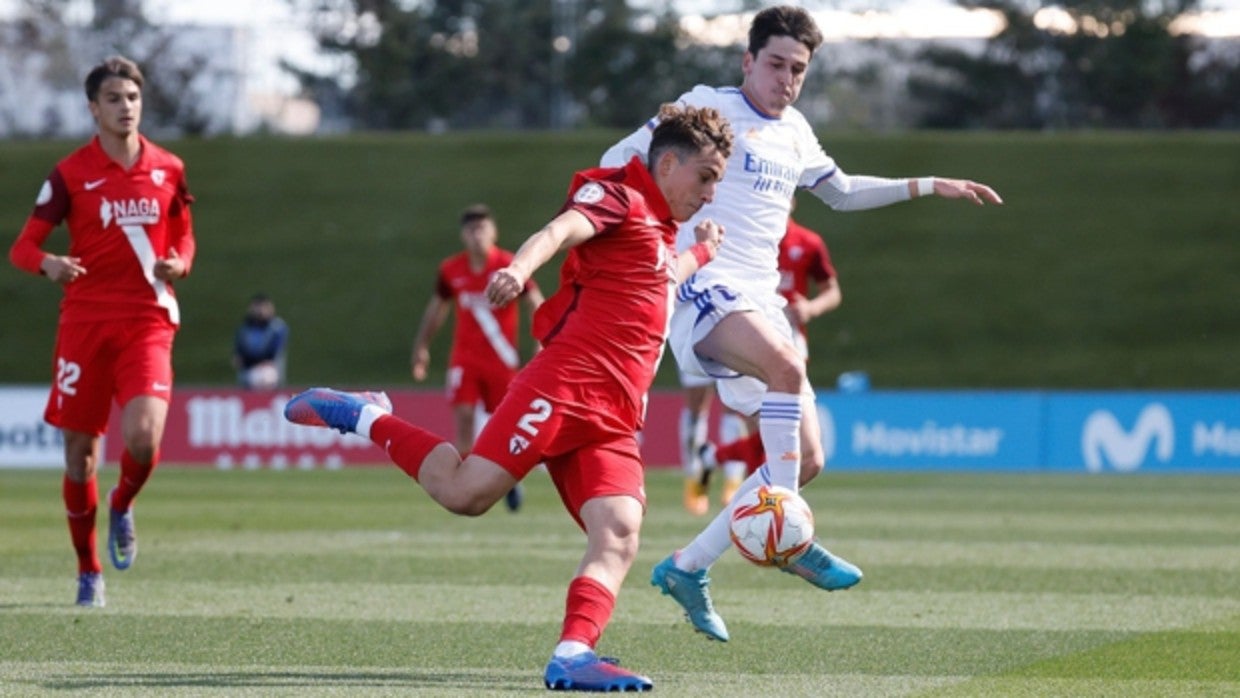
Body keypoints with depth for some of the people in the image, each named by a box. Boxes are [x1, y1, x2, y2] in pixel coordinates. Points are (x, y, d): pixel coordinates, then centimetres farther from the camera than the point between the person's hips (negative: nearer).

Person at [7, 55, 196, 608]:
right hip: (85, 321, 0)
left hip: (148, 323, 1)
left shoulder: (168, 170, 7)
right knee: (80, 451, 2)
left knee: (144, 437, -21)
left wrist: (178, 263, -3)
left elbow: (183, 235, 20)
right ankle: (88, 571, 19)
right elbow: (23, 245, 0)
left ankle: (123, 505, 15)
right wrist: (48, 263, -22)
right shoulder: (70, 173, 0)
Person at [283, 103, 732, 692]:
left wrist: (701, 254, 48)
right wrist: (519, 269, -42)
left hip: (613, 420, 8)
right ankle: (363, 419, 5)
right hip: (565, 384, -8)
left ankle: (572, 656, -27)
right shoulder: (617, 195, 1)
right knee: (467, 492, -16)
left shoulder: (660, 230, 28)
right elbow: (560, 231, -22)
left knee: (618, 533, -15)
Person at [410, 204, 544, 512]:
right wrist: (421, 346, 15)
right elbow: (436, 308, 16)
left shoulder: (509, 266, -9)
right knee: (464, 417, -14)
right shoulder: (450, 270, 1)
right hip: (465, 358, 2)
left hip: (501, 358, -2)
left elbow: (536, 305, -8)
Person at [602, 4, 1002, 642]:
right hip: (704, 286, -8)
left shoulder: (795, 133, 19)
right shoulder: (708, 107, -3)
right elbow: (619, 163, -4)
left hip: (760, 301, 8)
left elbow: (841, 191, 37)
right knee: (787, 365, -37)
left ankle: (687, 567, 8)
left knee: (806, 459, 0)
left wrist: (930, 187, 34)